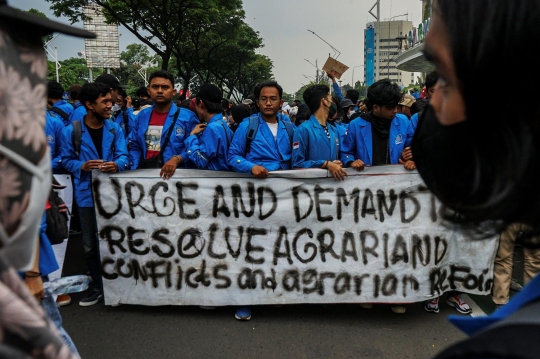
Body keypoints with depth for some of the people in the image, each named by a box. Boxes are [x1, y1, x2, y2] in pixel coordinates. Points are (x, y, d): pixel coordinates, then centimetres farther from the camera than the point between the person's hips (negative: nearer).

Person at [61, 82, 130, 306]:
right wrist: (82, 166, -21)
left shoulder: (115, 129, 0)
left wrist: (117, 164, -28)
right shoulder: (71, 131, -5)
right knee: (90, 245, 10)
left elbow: (123, 156, -6)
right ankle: (99, 287, 27)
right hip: (87, 194, 0)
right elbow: (67, 160, -1)